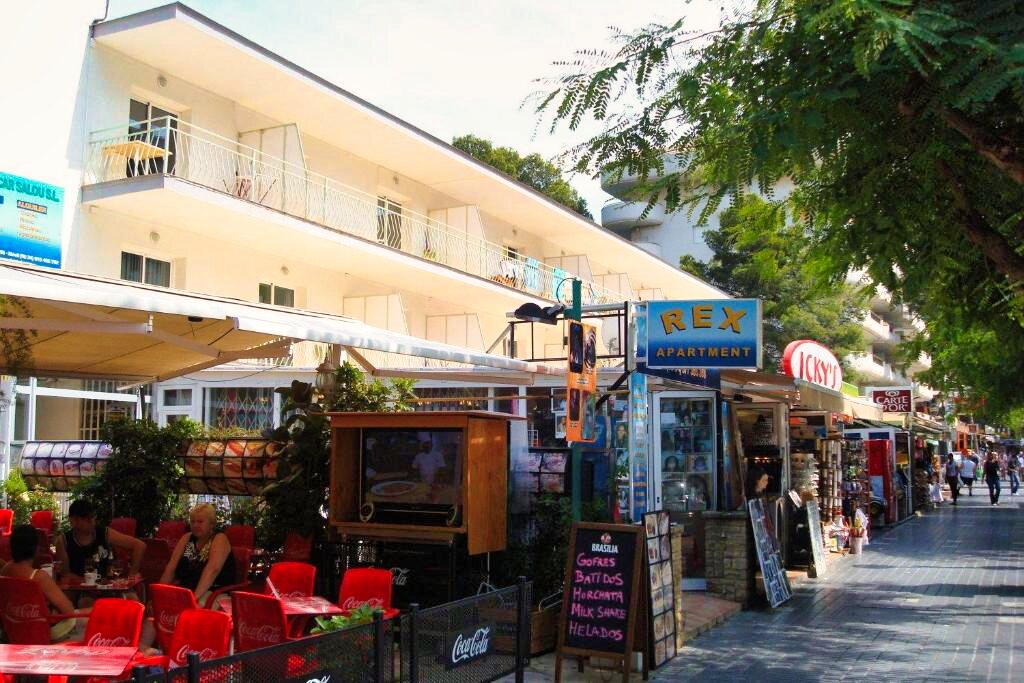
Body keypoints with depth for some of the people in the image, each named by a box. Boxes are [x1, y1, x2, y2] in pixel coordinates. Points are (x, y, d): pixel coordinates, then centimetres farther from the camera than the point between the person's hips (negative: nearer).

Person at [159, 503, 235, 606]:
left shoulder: (219, 539, -7)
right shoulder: (187, 538, 12)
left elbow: (213, 569, -23)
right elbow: (171, 567, 5)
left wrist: (195, 596, -35)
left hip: (213, 592, -6)